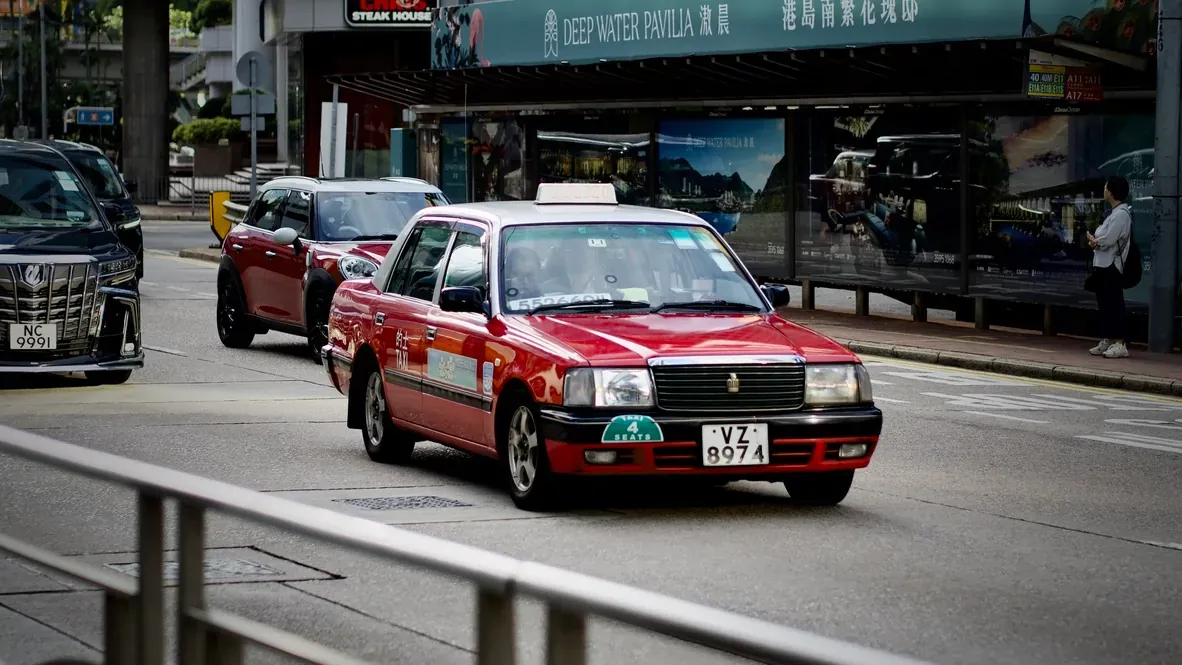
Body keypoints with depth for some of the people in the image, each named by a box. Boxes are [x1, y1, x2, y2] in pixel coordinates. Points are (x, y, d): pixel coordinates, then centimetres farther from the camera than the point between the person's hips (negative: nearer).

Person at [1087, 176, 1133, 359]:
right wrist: (1096, 242, 0)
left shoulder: (1121, 214, -15)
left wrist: (1094, 240, -2)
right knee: (1104, 304, 13)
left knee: (1114, 305, -9)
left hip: (1111, 266, -10)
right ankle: (1107, 341, 19)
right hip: (1102, 265, 10)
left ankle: (1119, 344, -10)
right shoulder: (1114, 213, 18)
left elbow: (1108, 240, -21)